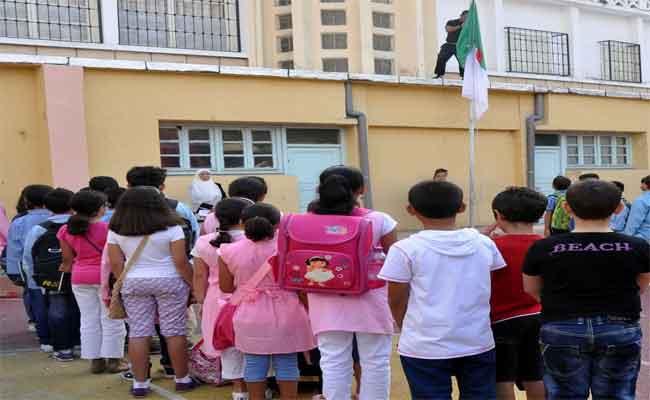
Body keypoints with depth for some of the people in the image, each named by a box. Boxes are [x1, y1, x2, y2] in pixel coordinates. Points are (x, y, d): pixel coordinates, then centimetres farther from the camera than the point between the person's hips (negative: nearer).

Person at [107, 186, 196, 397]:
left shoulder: (116, 231, 0)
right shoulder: (170, 228, -11)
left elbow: (116, 264, 1)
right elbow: (181, 262, -11)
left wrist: (125, 284, 13)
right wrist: (193, 285, -1)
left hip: (133, 284, 3)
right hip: (169, 282, -2)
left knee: (138, 332, 7)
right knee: (174, 332, 6)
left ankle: (140, 383, 11)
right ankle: (182, 379, 15)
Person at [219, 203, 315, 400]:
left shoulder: (229, 251, -5)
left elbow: (226, 287, 4)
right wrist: (308, 313, 6)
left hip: (250, 318, 2)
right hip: (285, 316, -2)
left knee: (254, 362, 12)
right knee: (287, 363, 9)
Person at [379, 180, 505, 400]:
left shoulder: (406, 249, -10)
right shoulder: (484, 243, 2)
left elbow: (397, 301, -3)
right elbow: (486, 293, 12)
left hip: (425, 347, -3)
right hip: (478, 343, 4)